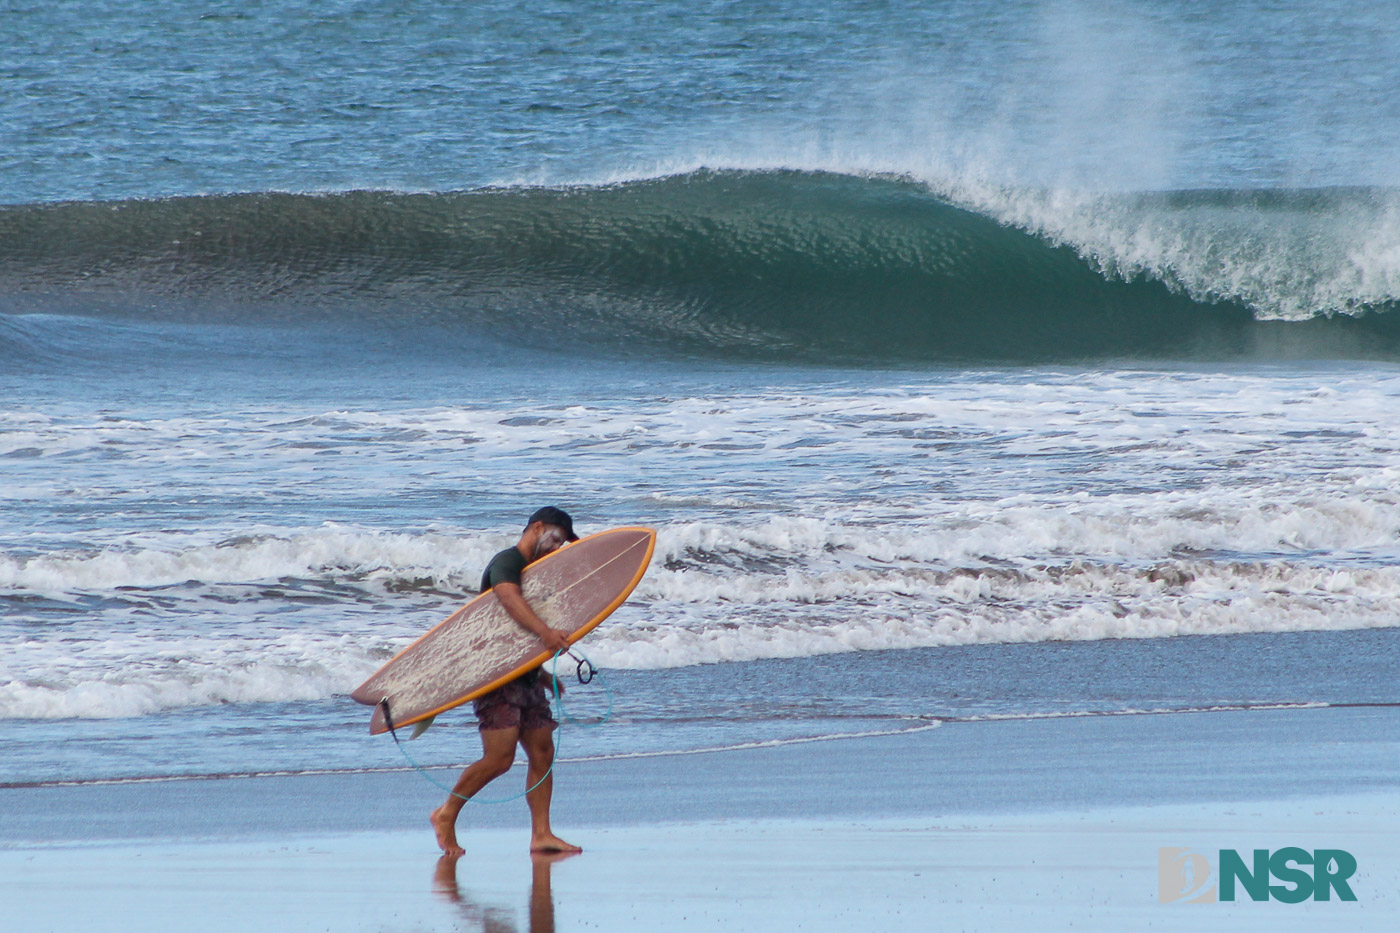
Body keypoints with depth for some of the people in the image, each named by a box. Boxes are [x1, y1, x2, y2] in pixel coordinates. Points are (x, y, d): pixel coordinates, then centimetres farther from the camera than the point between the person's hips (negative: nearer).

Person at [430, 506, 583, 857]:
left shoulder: (532, 570, 20)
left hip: (525, 675, 10)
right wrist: (543, 631, -45)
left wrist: (542, 673, 25)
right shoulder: (507, 561, -9)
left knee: (543, 752, 1)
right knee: (499, 758, -14)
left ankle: (541, 834, 1)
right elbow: (508, 596, -31)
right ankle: (446, 816, 1)